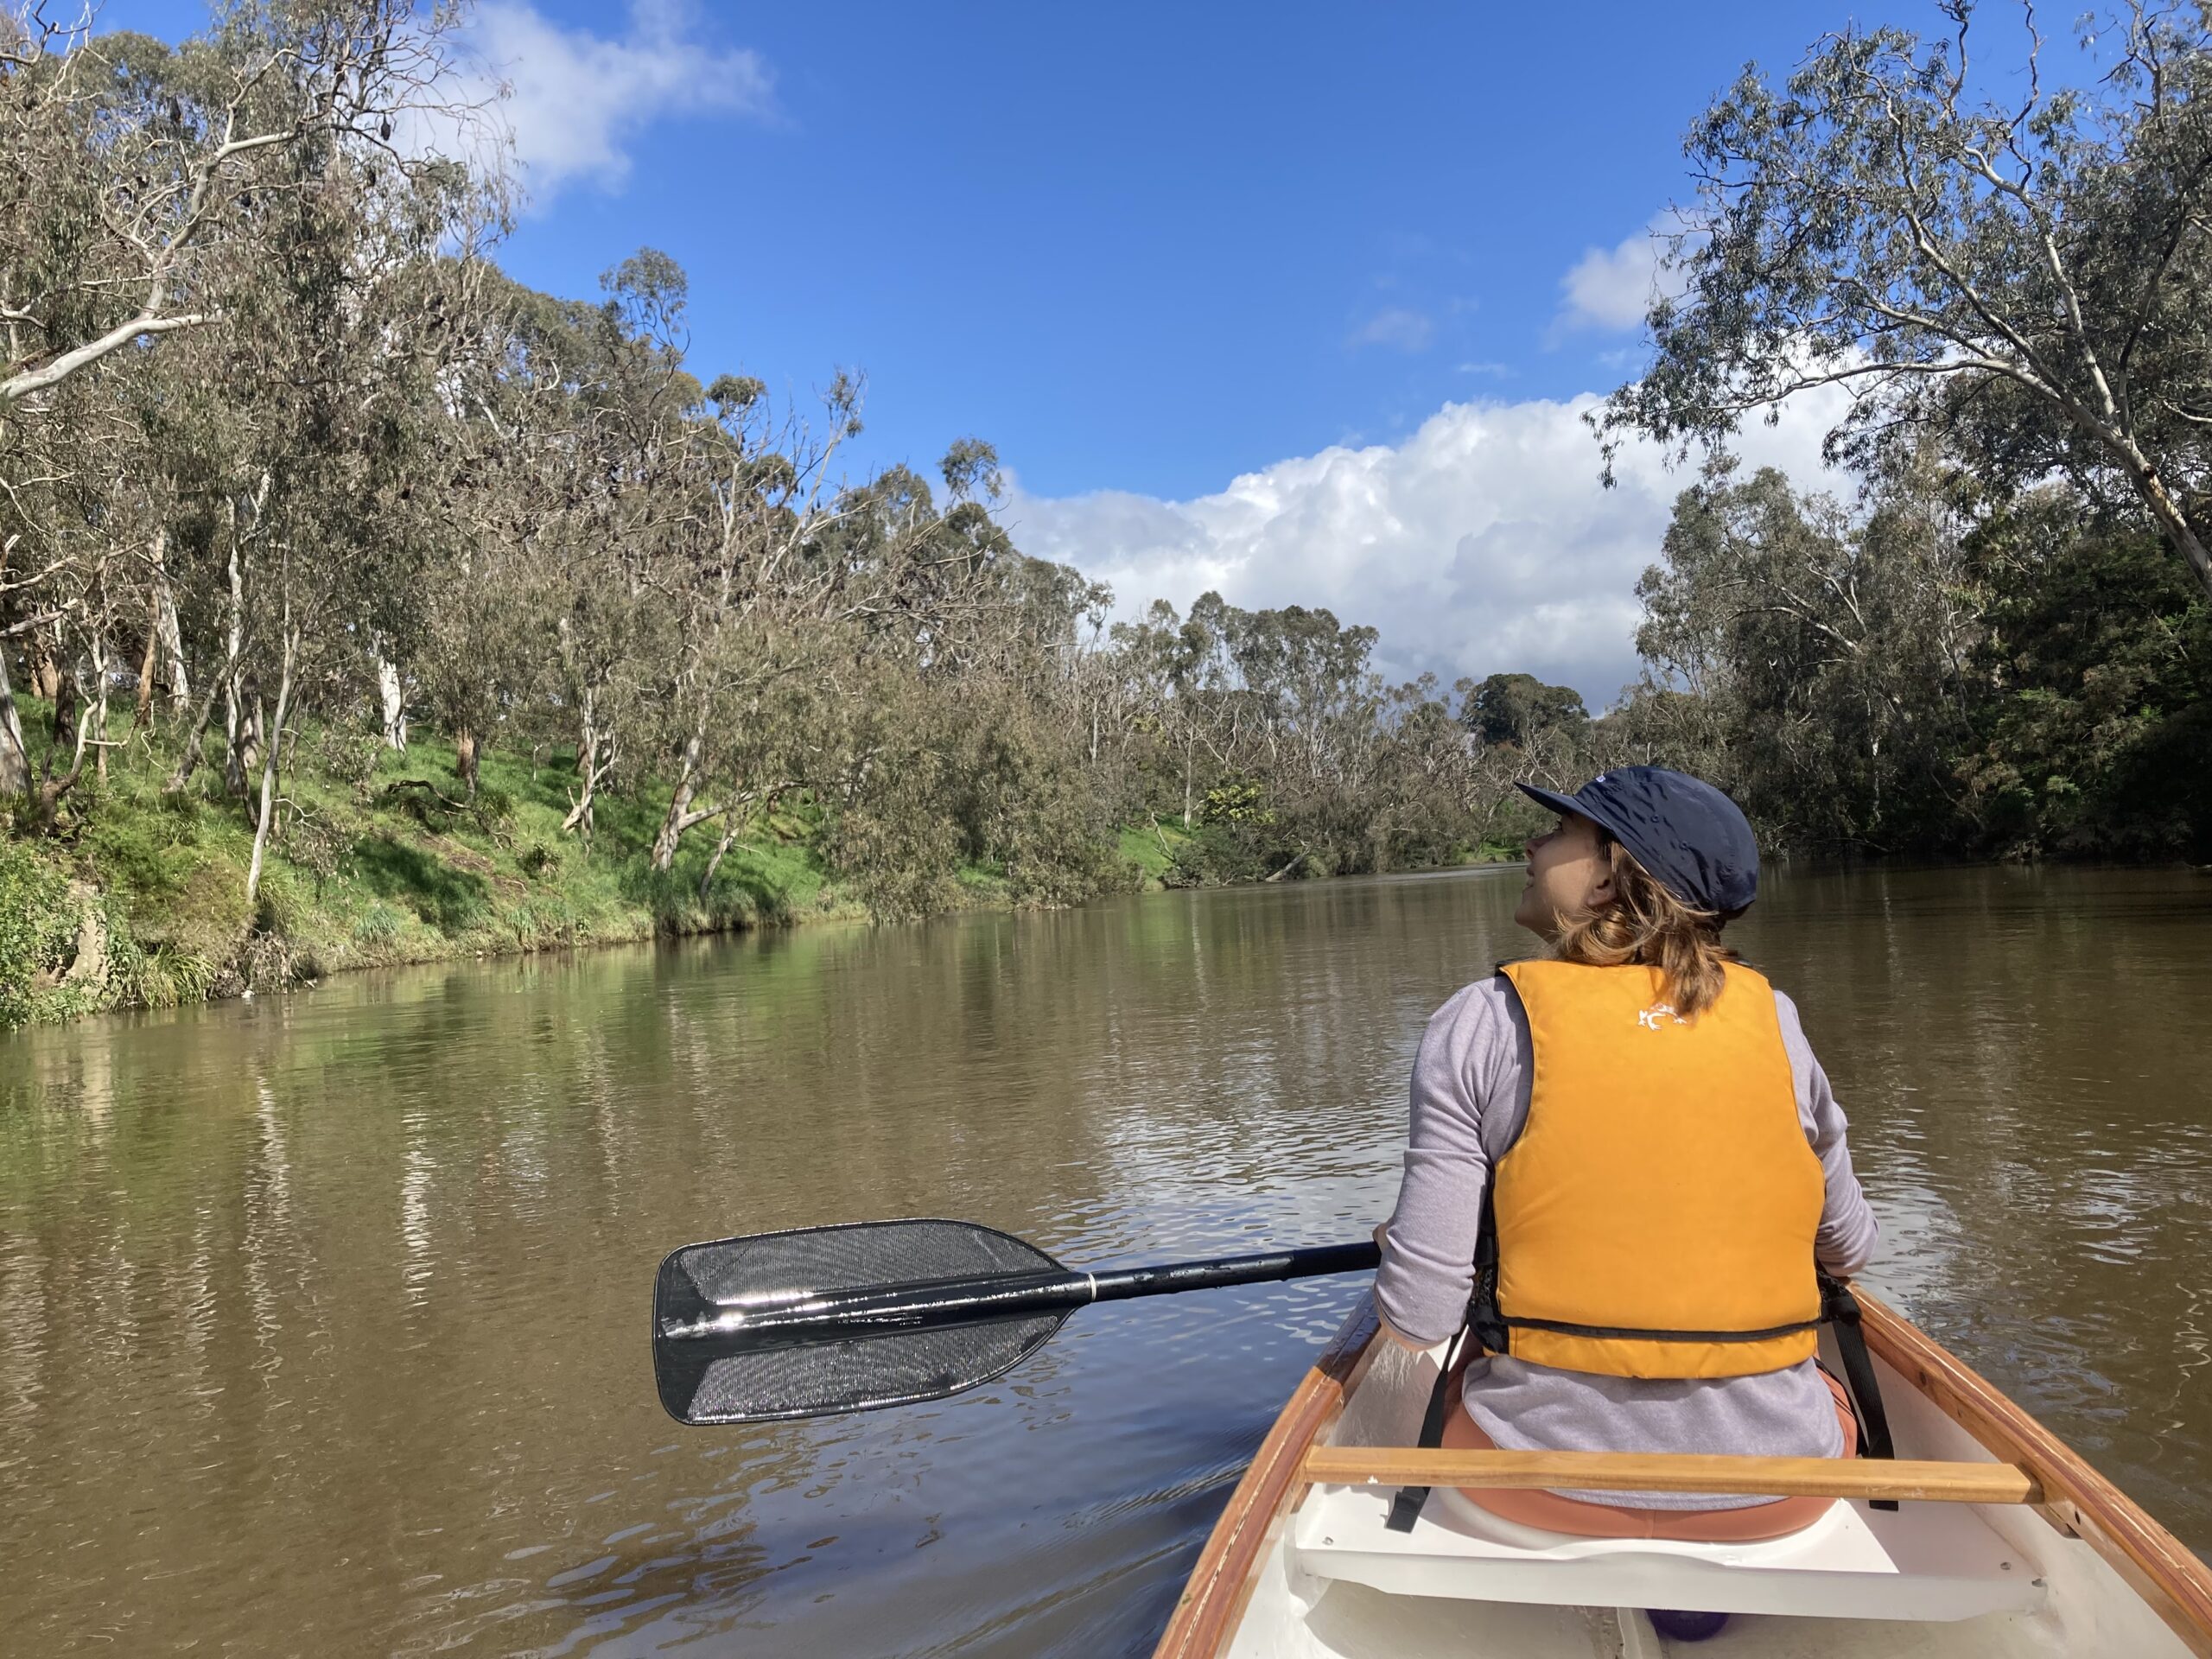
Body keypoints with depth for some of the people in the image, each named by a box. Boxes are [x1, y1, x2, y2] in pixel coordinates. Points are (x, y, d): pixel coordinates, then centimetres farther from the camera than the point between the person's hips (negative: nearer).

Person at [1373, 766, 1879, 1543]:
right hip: (1772, 1493, 2)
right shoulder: (1772, 1018, -5)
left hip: (1543, 1477, -2)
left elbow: (1420, 1317, -15)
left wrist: (1403, 1248, 8)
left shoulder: (1486, 1022, -13)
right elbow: (1848, 1250, 11)